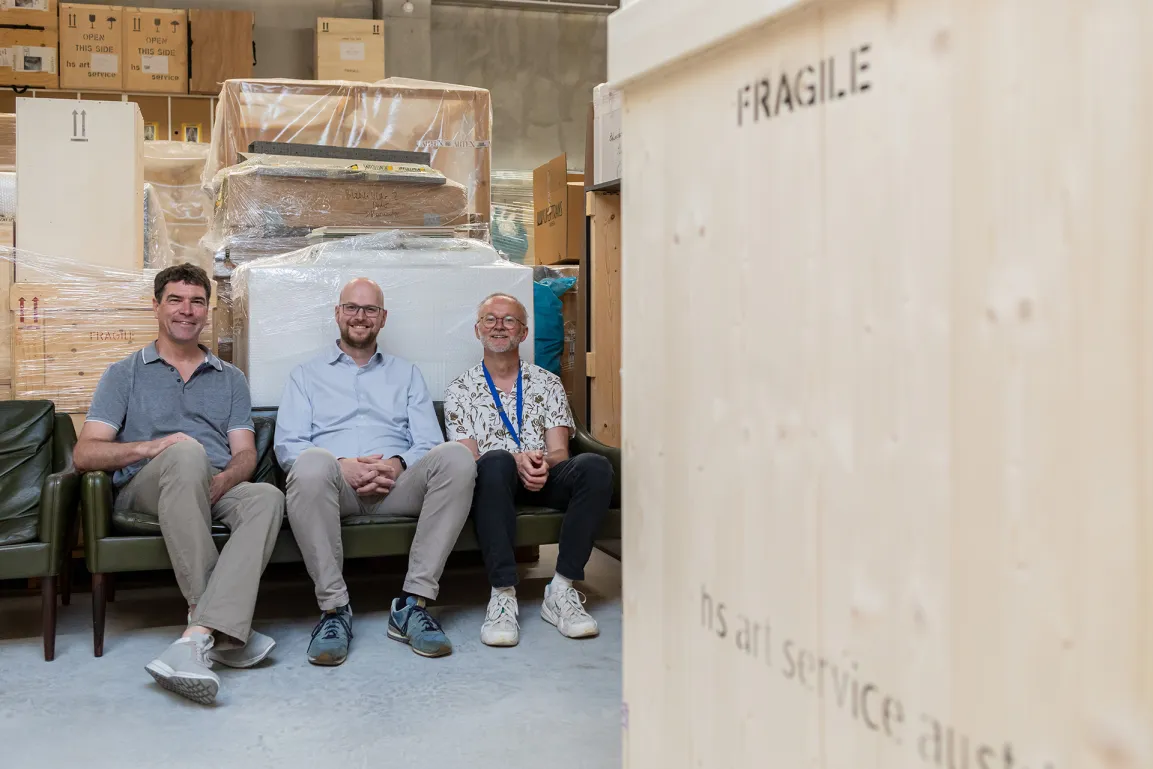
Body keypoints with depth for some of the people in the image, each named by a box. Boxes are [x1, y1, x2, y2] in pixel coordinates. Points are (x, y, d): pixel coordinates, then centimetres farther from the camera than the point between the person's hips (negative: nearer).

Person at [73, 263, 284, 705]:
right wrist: (149, 447, -16)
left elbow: (245, 455, 10)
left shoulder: (230, 379, 23)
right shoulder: (126, 375, 16)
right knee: (186, 452, -38)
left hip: (218, 490, 2)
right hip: (144, 489, -2)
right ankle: (225, 629, -40)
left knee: (267, 497, -34)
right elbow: (85, 454, 3)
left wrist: (223, 480, -15)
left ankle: (198, 634, -48)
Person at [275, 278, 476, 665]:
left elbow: (429, 443, 13)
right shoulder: (306, 374, 22)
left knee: (456, 456, -30)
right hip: (334, 485, -1)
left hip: (396, 486, 2)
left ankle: (412, 603, -30)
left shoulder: (407, 374, 26)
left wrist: (398, 464, -11)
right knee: (311, 463, -38)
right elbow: (287, 446, 7)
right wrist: (340, 466, -13)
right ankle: (334, 608, -30)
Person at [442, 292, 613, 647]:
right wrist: (517, 462, -19)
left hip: (545, 481, 2)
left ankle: (561, 590, -29)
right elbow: (468, 458, 1)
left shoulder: (548, 384, 17)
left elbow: (559, 451, 7)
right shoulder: (460, 390, 12)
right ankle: (503, 594, -39)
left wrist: (544, 463, -19)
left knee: (595, 466, -30)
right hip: (492, 482, -2)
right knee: (497, 461, -38)